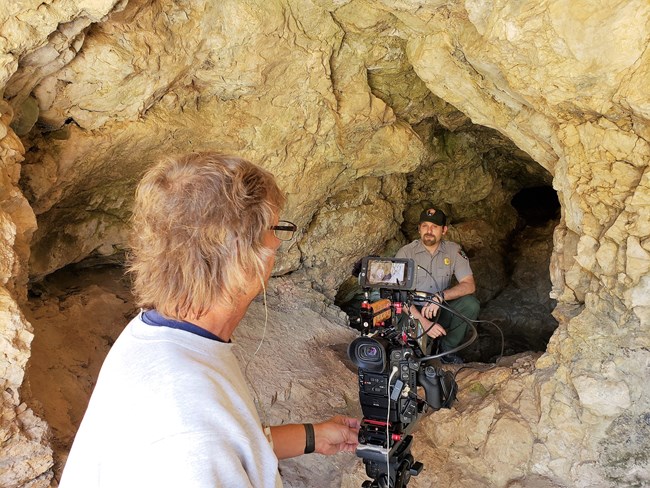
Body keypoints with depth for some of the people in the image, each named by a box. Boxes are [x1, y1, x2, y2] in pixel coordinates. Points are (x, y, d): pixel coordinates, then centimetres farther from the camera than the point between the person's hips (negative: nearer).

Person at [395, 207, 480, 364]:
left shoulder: (453, 250, -2)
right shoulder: (406, 253, -11)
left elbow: (469, 285, -10)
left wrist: (440, 296, -28)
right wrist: (424, 322, -30)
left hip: (442, 310, 3)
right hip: (414, 312, -3)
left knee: (471, 304, -24)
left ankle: (447, 350, -5)